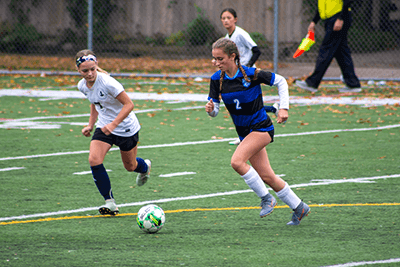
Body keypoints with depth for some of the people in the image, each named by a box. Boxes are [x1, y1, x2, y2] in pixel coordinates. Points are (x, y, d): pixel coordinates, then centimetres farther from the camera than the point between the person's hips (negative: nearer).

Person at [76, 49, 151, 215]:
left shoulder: (107, 82, -29)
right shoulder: (82, 86, -7)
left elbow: (129, 104, -25)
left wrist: (113, 124, -34)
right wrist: (90, 125, 6)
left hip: (126, 127, -5)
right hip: (104, 126, 5)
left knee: (130, 166, 14)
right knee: (94, 160, -19)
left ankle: (145, 167, 54)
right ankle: (110, 202, -10)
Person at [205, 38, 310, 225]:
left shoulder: (251, 74, -19)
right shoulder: (217, 79, -5)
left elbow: (281, 81, -5)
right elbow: (214, 111, -1)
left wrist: (283, 108, -10)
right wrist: (210, 109, -24)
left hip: (261, 127, -6)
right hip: (245, 132, 6)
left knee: (237, 162, -25)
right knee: (266, 177, 7)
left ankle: (266, 198, -9)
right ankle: (299, 208, 25)